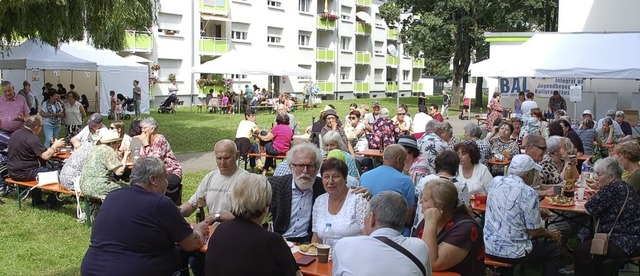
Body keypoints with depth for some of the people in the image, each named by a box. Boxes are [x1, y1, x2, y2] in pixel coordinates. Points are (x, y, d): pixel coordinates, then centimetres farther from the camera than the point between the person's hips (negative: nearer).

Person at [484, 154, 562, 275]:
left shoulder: (495, 181, 1)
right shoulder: (528, 193, -18)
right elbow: (535, 231, -12)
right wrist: (550, 234, 9)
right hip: (512, 252, -7)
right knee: (555, 249, 19)